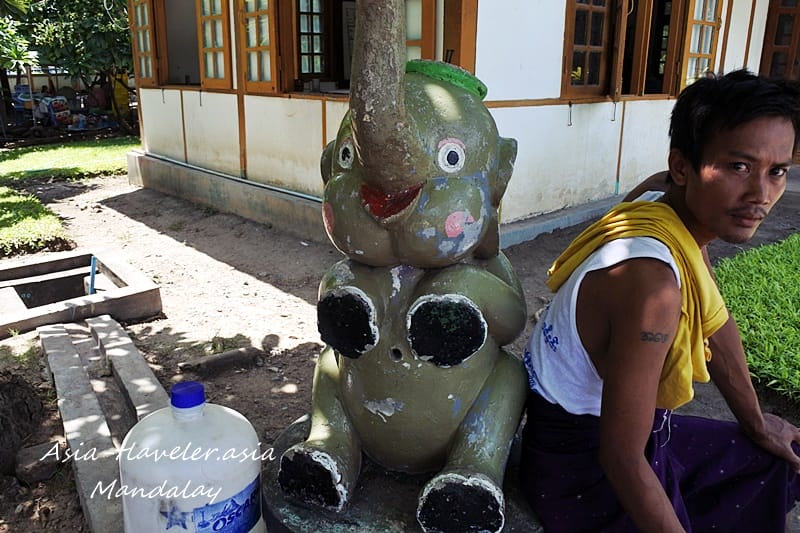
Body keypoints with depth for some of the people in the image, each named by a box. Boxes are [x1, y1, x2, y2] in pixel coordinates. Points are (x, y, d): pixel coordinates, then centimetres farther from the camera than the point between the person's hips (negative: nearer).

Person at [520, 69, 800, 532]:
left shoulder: (671, 196, -7)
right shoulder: (652, 283, -36)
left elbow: (715, 322, 7)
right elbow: (622, 460, -30)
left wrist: (754, 422, 19)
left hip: (635, 427, 9)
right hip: (584, 465, -9)